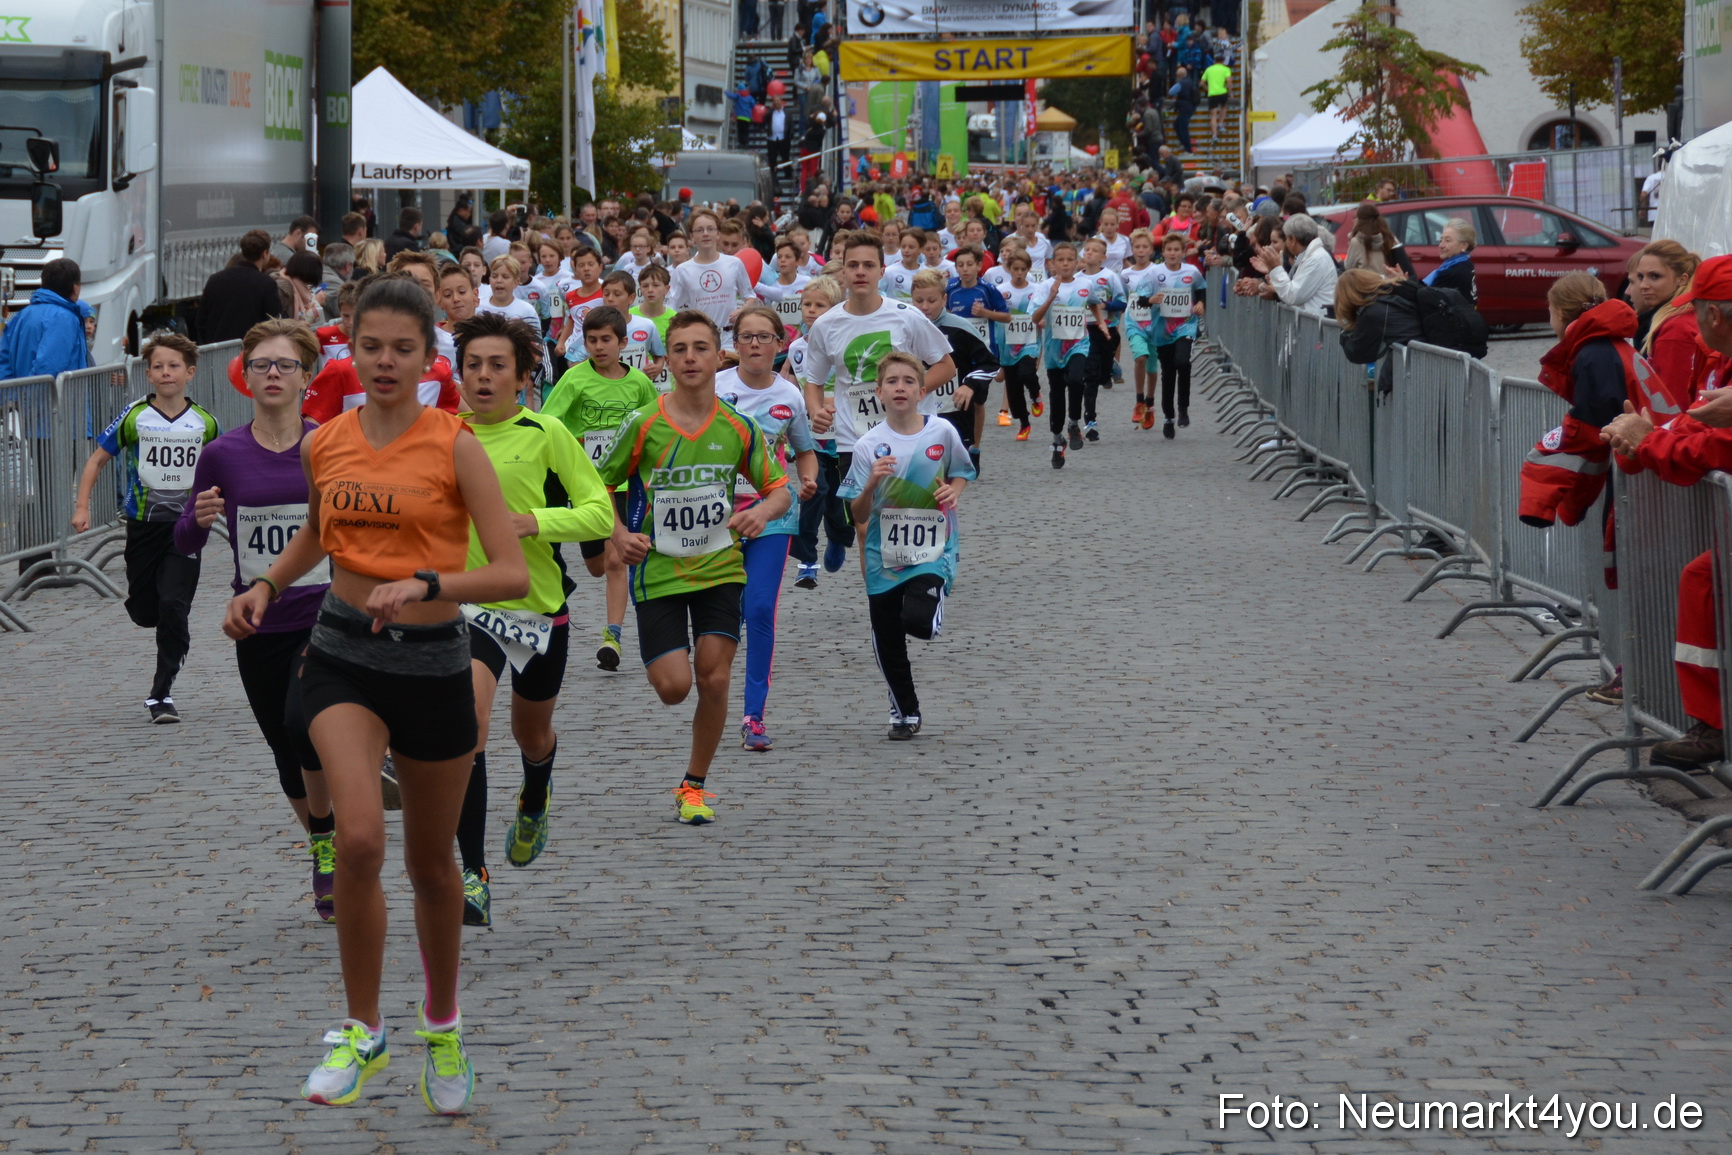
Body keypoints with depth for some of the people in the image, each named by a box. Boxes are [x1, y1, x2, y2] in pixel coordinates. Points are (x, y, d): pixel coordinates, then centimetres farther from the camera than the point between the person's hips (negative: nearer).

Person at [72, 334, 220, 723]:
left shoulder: (204, 422, -1)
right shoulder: (134, 417, -4)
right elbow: (97, 460, 2)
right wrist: (82, 506, -7)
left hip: (186, 525, -1)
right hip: (143, 522, 1)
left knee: (173, 606, -13)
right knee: (143, 612, 7)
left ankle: (161, 695, -4)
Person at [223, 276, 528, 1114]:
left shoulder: (453, 446, -10)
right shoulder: (324, 445, 2)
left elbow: (514, 574, -17)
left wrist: (424, 583, -31)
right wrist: (265, 587, 8)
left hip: (434, 663, -1)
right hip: (344, 658, 2)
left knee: (431, 864, 13)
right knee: (359, 839, -21)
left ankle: (442, 1027, 37)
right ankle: (361, 1030, -5)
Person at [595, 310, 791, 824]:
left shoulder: (738, 428, -3)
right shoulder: (644, 424, -9)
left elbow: (780, 488, 7)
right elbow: (603, 484, 3)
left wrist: (763, 510, -15)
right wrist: (619, 533, -14)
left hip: (720, 566, 2)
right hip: (657, 569, -2)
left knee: (713, 680, -6)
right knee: (674, 687, -9)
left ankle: (695, 785, 13)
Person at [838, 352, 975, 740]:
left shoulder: (942, 432, -4)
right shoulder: (869, 444, -6)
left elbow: (962, 473, 16)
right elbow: (858, 516, -5)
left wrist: (953, 492, -6)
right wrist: (871, 484, -24)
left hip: (932, 552, -1)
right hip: (884, 557, 2)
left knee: (917, 622, -24)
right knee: (887, 643, 8)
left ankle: (928, 608, 14)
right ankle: (905, 712, 29)